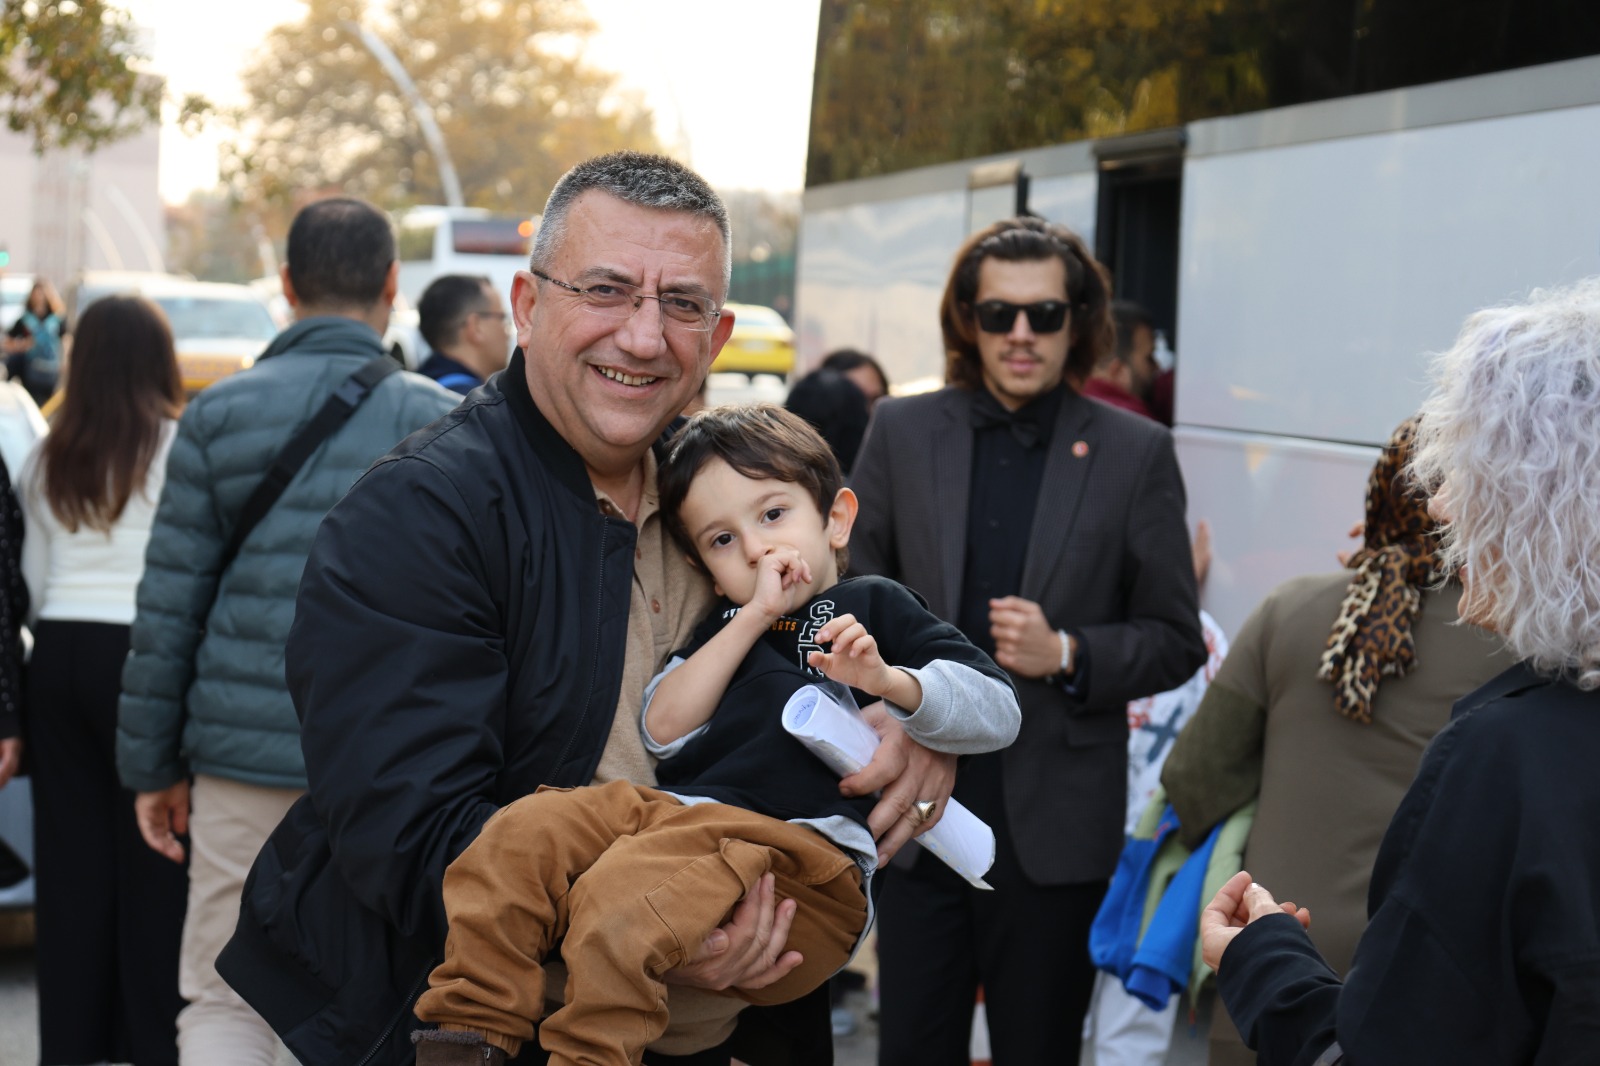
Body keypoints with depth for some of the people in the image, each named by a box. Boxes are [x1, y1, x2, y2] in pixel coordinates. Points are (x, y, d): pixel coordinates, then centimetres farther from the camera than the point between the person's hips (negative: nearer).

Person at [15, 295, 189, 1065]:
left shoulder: (47, 460, 11)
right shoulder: (180, 447, -6)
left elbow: (32, 583, 14)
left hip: (59, 655, 5)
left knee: (70, 853, 10)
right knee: (151, 858, 0)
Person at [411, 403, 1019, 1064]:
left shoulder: (875, 607, 15)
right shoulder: (726, 625, 29)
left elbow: (997, 713, 5)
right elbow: (663, 731, 10)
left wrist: (888, 681, -14)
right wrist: (753, 616, 6)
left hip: (796, 846, -6)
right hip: (672, 812, 6)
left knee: (623, 896, -34)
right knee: (522, 833, -19)